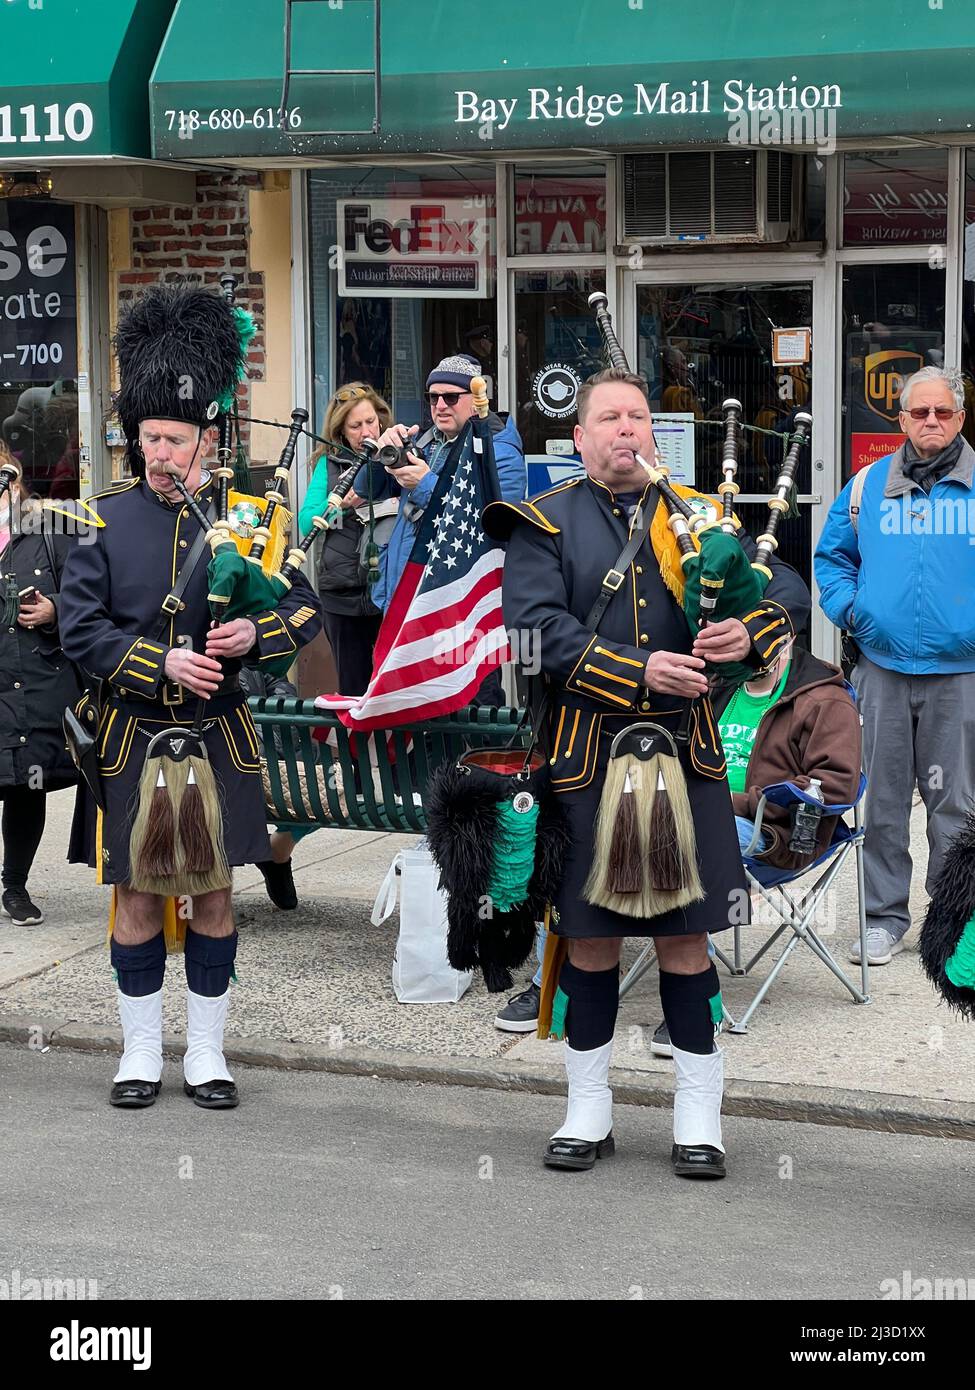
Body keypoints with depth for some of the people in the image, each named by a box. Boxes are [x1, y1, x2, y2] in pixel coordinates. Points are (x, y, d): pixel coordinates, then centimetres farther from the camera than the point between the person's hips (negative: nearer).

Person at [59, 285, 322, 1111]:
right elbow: (80, 629, -6)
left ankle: (206, 1051, 18)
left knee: (214, 892, 7)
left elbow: (305, 609, 3)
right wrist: (161, 663, -18)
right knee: (138, 895, 5)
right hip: (132, 739, -1)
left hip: (219, 737, 1)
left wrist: (255, 635, -18)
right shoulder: (107, 523, -2)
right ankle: (142, 1050, 18)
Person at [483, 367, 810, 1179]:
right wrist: (640, 675, -20)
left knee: (685, 939, 3)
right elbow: (536, 627, -11)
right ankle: (589, 1111, 21)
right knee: (589, 939, 7)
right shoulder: (545, 525, 3)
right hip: (587, 756, -1)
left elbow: (788, 587, 8)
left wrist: (751, 631, -14)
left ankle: (699, 1117, 14)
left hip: (684, 754, 2)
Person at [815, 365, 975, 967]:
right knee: (882, 797, 6)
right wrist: (849, 608, 3)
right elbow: (833, 556, 19)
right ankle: (886, 917, 17)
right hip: (883, 668, 2)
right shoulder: (869, 485, 8)